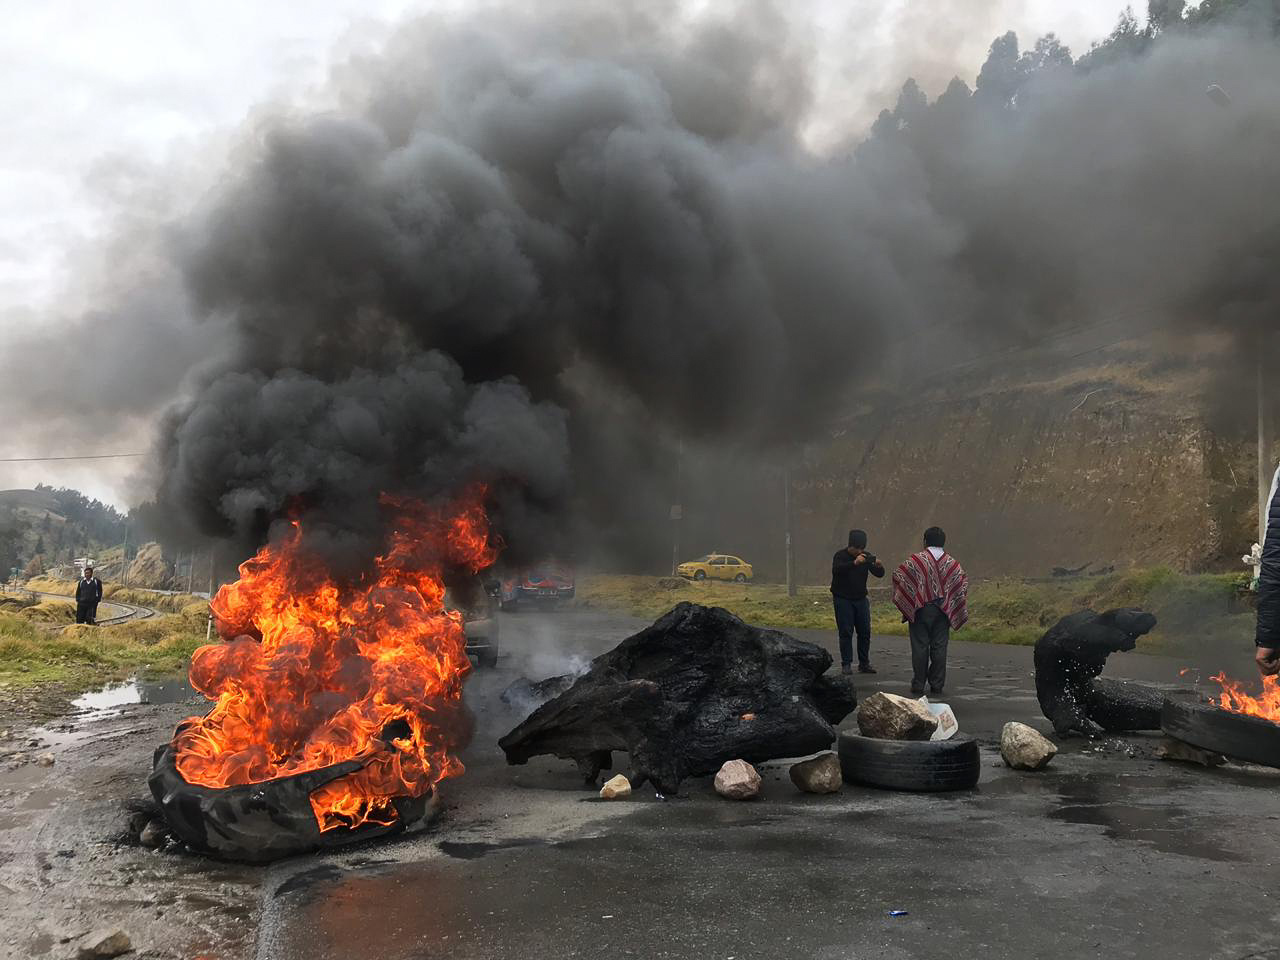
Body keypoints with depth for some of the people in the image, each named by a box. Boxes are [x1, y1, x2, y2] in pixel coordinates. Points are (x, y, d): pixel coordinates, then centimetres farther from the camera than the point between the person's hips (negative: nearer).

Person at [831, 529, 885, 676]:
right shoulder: (840, 556, -12)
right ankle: (846, 664, -1)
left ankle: (864, 664, 11)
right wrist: (854, 563, -46)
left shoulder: (866, 556, 2)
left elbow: (879, 574, -4)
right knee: (846, 632, -6)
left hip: (861, 599, 5)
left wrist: (878, 566, -28)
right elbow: (836, 570, -33)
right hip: (843, 599, -5)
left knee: (865, 632, 4)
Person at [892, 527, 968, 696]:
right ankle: (937, 686, 9)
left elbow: (898, 576, -10)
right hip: (943, 611, 2)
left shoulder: (915, 560, -7)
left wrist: (904, 602, 1)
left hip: (920, 610, -2)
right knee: (939, 648, 7)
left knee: (920, 647, 2)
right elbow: (963, 582, 4)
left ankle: (918, 685, 5)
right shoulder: (952, 563, 3)